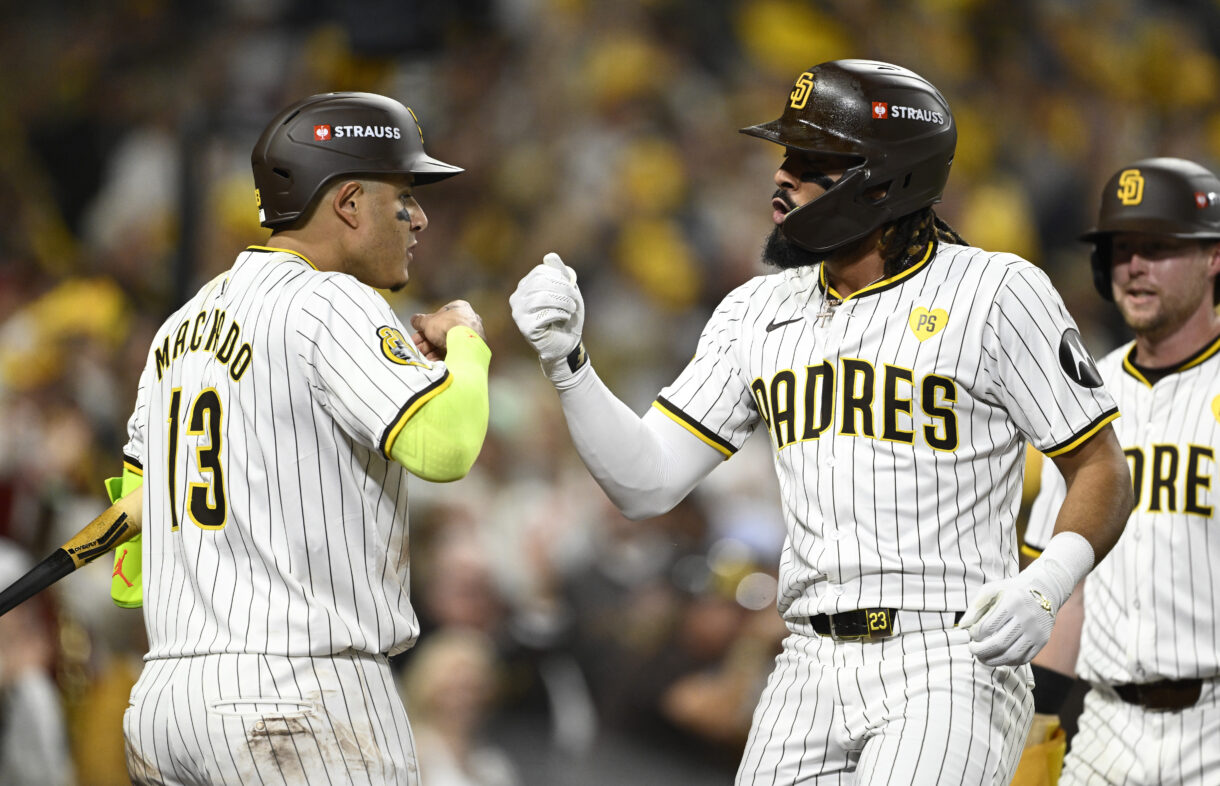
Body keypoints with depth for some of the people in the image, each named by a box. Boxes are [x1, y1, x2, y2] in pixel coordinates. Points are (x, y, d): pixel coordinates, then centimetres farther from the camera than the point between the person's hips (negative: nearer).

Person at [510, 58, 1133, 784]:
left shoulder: (995, 293, -3)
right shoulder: (761, 312, 13)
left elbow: (1102, 471, 0)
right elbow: (647, 483, 11)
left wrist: (1043, 589, -18)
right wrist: (566, 361, -3)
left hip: (951, 668, -6)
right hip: (813, 669, 6)